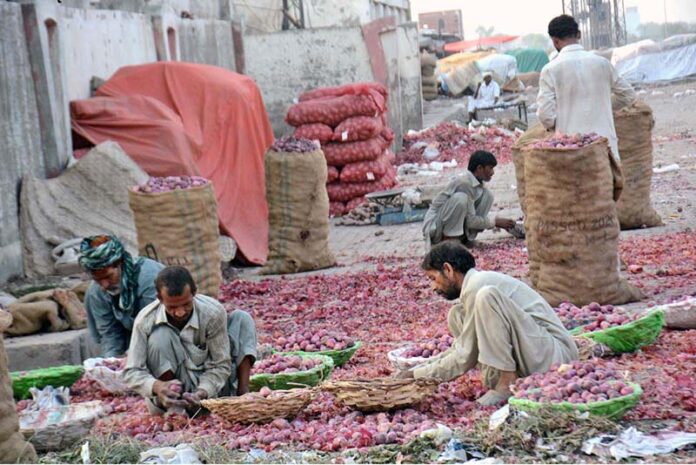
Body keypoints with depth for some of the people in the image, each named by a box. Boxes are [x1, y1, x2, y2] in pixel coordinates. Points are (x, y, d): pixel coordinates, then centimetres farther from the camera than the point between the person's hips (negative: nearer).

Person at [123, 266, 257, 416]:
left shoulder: (213, 312, -20)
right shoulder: (145, 320, -20)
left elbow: (221, 365, -14)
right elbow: (132, 371, -19)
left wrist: (202, 392, -33)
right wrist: (156, 386, -41)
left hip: (211, 386, 2)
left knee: (241, 318, -10)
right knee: (160, 335, -28)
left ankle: (243, 392, -14)